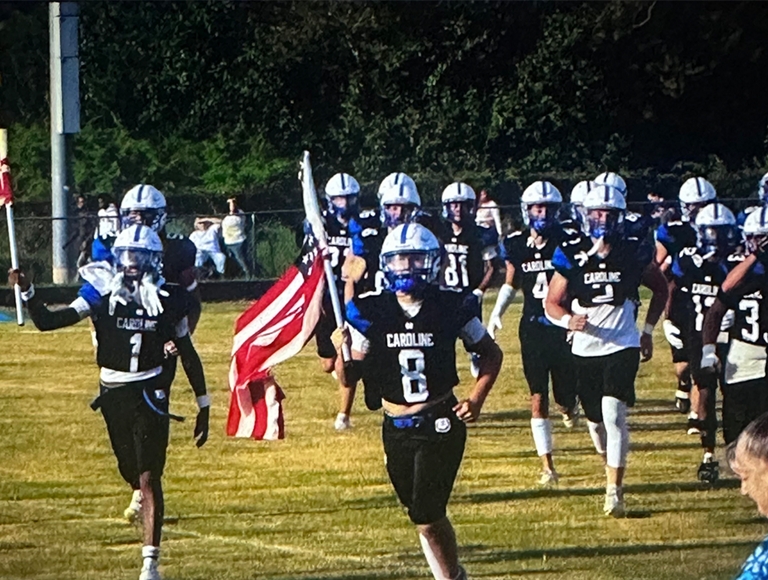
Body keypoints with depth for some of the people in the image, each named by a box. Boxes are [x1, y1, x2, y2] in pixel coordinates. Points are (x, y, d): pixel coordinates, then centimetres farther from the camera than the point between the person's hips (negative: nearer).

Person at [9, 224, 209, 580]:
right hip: (112, 395, 3)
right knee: (131, 472, 13)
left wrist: (203, 407, 9)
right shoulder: (102, 296, -2)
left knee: (149, 477, -9)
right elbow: (47, 322, -5)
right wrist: (26, 292, -22)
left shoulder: (168, 300, -3)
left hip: (149, 394, -3)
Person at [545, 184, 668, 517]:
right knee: (596, 419, 14)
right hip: (585, 349, 2)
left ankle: (614, 491, -15)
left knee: (613, 415, -17)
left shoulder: (635, 253, -3)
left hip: (622, 347, -2)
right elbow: (552, 304, 1)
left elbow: (661, 289, 14)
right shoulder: (571, 255, -4)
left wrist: (648, 331, 8)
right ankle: (611, 463, 44)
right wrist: (569, 320, -20)